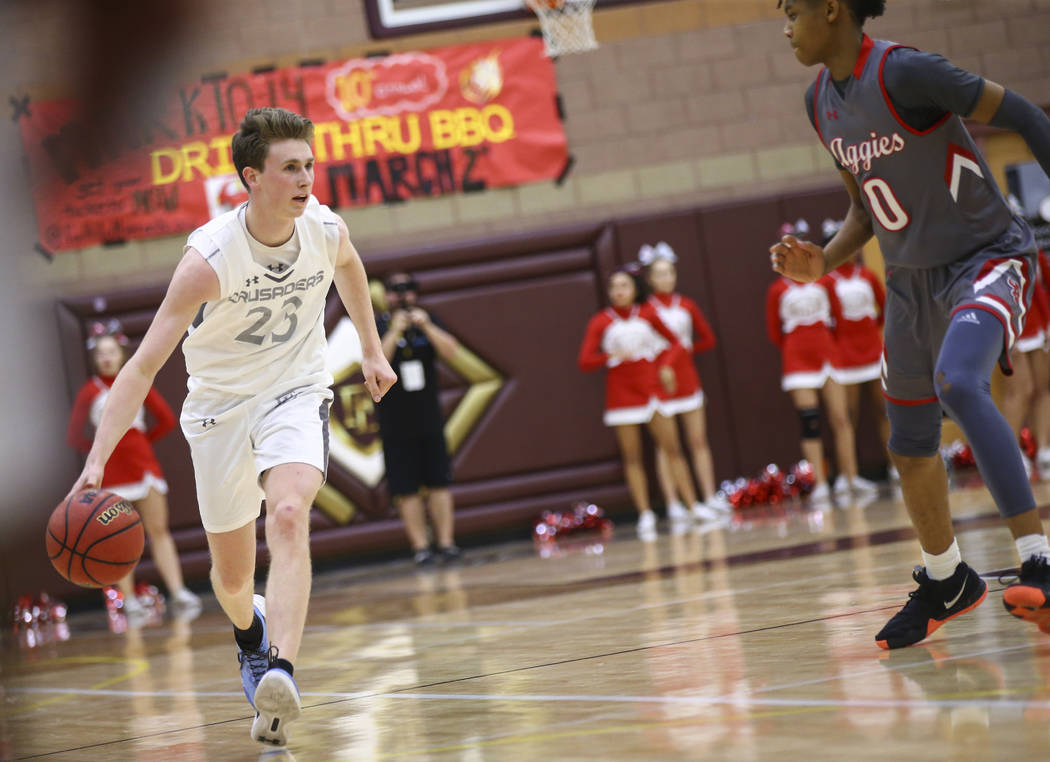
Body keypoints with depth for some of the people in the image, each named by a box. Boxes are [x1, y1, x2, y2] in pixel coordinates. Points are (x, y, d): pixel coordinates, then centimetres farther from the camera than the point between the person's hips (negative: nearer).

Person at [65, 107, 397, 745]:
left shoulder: (327, 230, -14)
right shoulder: (209, 259, -27)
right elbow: (144, 365, -28)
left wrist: (372, 350, 23)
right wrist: (97, 461, -36)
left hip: (295, 393, 1)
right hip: (221, 404, -1)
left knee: (289, 516, -29)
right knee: (232, 574, 12)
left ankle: (281, 672, -41)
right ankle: (251, 632, 50)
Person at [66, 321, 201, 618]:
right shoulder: (90, 391, 2)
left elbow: (167, 419, 12)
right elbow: (74, 435, 7)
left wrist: (142, 439, 7)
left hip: (143, 461, 2)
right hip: (111, 469, -2)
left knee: (159, 530, -4)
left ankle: (178, 592, -8)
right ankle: (129, 600, 0)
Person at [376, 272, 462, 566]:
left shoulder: (428, 321, 7)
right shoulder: (377, 327, -2)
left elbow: (451, 351, -6)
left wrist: (427, 327, -18)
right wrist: (395, 332, -25)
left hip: (429, 418, 2)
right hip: (395, 424, -2)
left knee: (439, 483, 0)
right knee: (405, 490, -3)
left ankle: (445, 542, 4)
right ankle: (420, 546, 1)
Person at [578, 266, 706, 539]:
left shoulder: (648, 315, 4)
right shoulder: (600, 322, -1)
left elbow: (675, 343, 11)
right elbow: (585, 362, -7)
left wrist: (666, 365, -7)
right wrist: (612, 356, -22)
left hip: (651, 387, 1)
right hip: (621, 392, -1)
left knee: (672, 448, -1)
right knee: (632, 457, 0)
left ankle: (693, 506, 3)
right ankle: (645, 515, 3)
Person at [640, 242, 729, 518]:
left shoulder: (687, 306, 7)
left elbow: (708, 340, 12)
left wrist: (686, 348, 2)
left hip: (687, 378, 4)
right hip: (659, 381, -4)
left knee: (699, 440, 5)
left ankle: (710, 498, 9)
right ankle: (673, 504, -2)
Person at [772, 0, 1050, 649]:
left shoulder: (903, 73, -21)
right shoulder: (822, 102, 5)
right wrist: (824, 262, -1)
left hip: (988, 259, -8)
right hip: (911, 280, 9)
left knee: (958, 383, -34)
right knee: (910, 443, 14)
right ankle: (945, 583, 36)